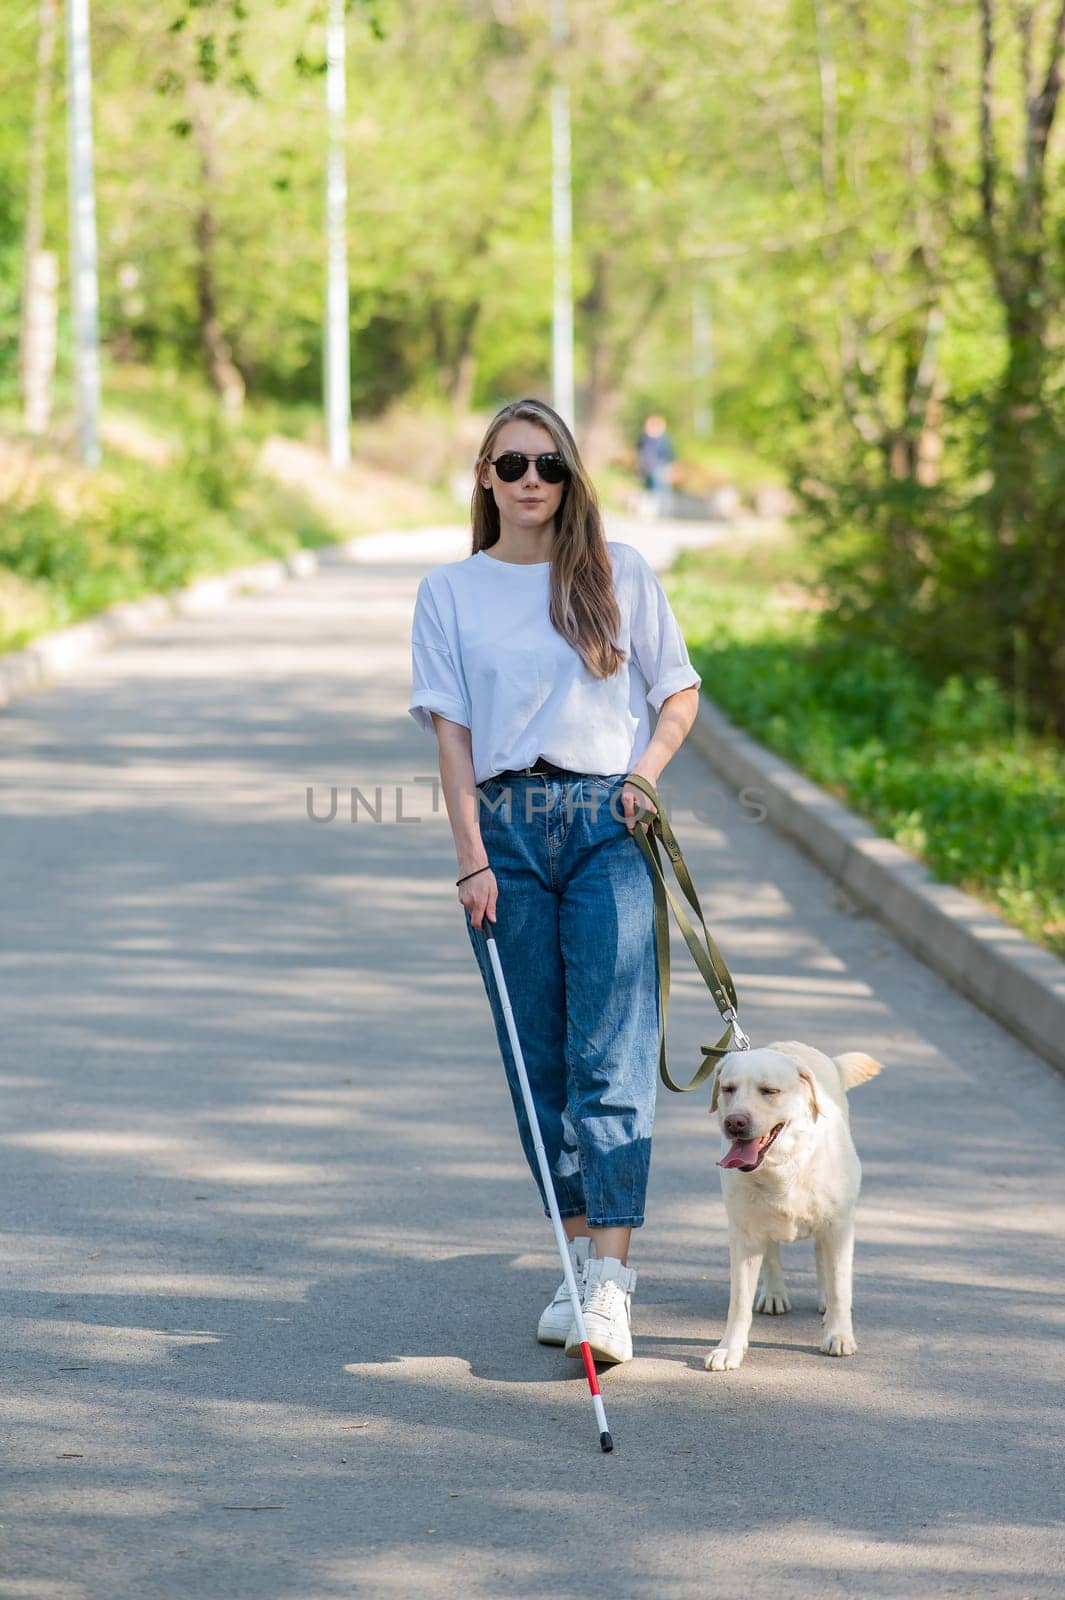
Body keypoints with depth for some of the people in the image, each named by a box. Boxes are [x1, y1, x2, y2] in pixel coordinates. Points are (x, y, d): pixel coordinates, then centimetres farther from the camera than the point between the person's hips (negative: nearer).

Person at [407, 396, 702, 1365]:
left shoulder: (619, 572, 7)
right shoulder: (451, 592, 8)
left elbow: (680, 696, 12)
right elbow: (451, 732, 3)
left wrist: (645, 774, -6)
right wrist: (472, 857, -7)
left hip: (606, 823, -2)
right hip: (506, 828, 2)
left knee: (610, 1057, -11)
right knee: (539, 1061, 5)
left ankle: (610, 1283, -16)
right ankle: (581, 1255, 15)